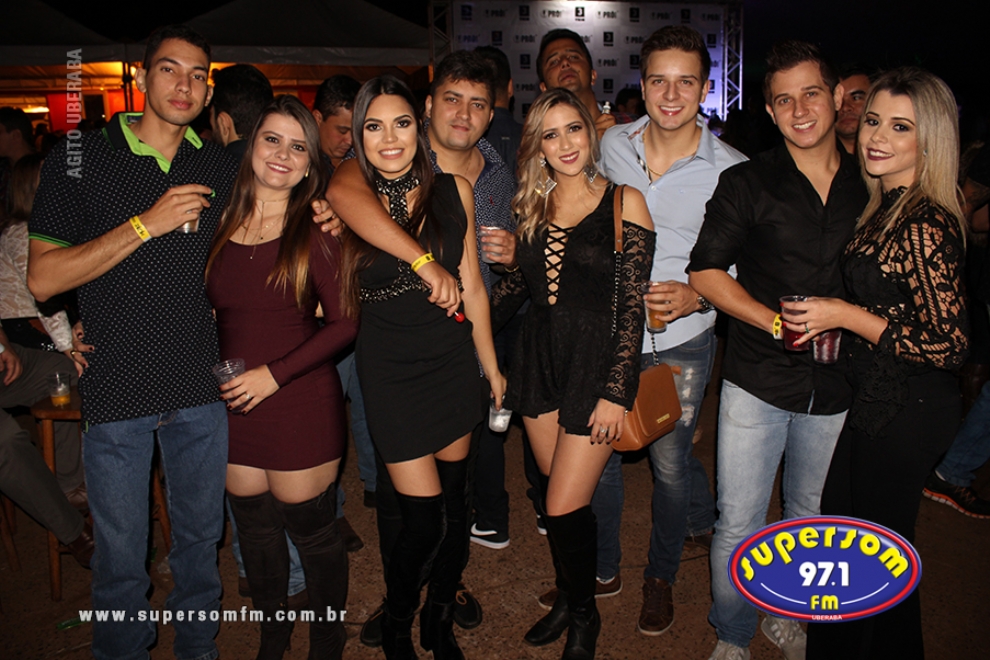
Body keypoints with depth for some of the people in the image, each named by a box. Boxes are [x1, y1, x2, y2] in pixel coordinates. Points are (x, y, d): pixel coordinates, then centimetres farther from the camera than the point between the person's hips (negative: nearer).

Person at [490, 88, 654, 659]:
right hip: (541, 359, 5)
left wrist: (617, 392, -14)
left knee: (565, 506, -4)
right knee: (553, 494, 13)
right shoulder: (532, 205, 8)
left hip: (596, 363, -5)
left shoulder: (624, 202, -7)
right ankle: (568, 597, 38)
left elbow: (632, 305, -10)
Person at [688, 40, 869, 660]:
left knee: (812, 518, 18)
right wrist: (779, 323, -17)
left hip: (835, 385, 3)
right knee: (738, 523, 3)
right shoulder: (747, 183, -4)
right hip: (758, 380, -3)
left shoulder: (873, 185, 5)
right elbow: (707, 270, -7)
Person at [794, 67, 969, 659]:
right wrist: (836, 320, 4)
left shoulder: (926, 227, -24)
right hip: (880, 398, 10)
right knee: (845, 526, 24)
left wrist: (845, 315, -22)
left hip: (905, 412, -10)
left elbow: (949, 344, -25)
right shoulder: (889, 205, 5)